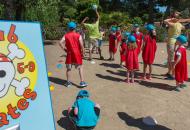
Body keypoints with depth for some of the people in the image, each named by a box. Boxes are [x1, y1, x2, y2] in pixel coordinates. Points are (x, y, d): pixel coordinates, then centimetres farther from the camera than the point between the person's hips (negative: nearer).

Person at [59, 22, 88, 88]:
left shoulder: (66, 35, 1)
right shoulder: (78, 35, -4)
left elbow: (60, 43, -9)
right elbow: (81, 45, -12)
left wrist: (64, 49, 3)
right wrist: (82, 52, -1)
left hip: (69, 53, 2)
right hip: (77, 53, -2)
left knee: (68, 68, 12)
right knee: (80, 68, 7)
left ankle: (68, 82, 20)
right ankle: (82, 82, 4)